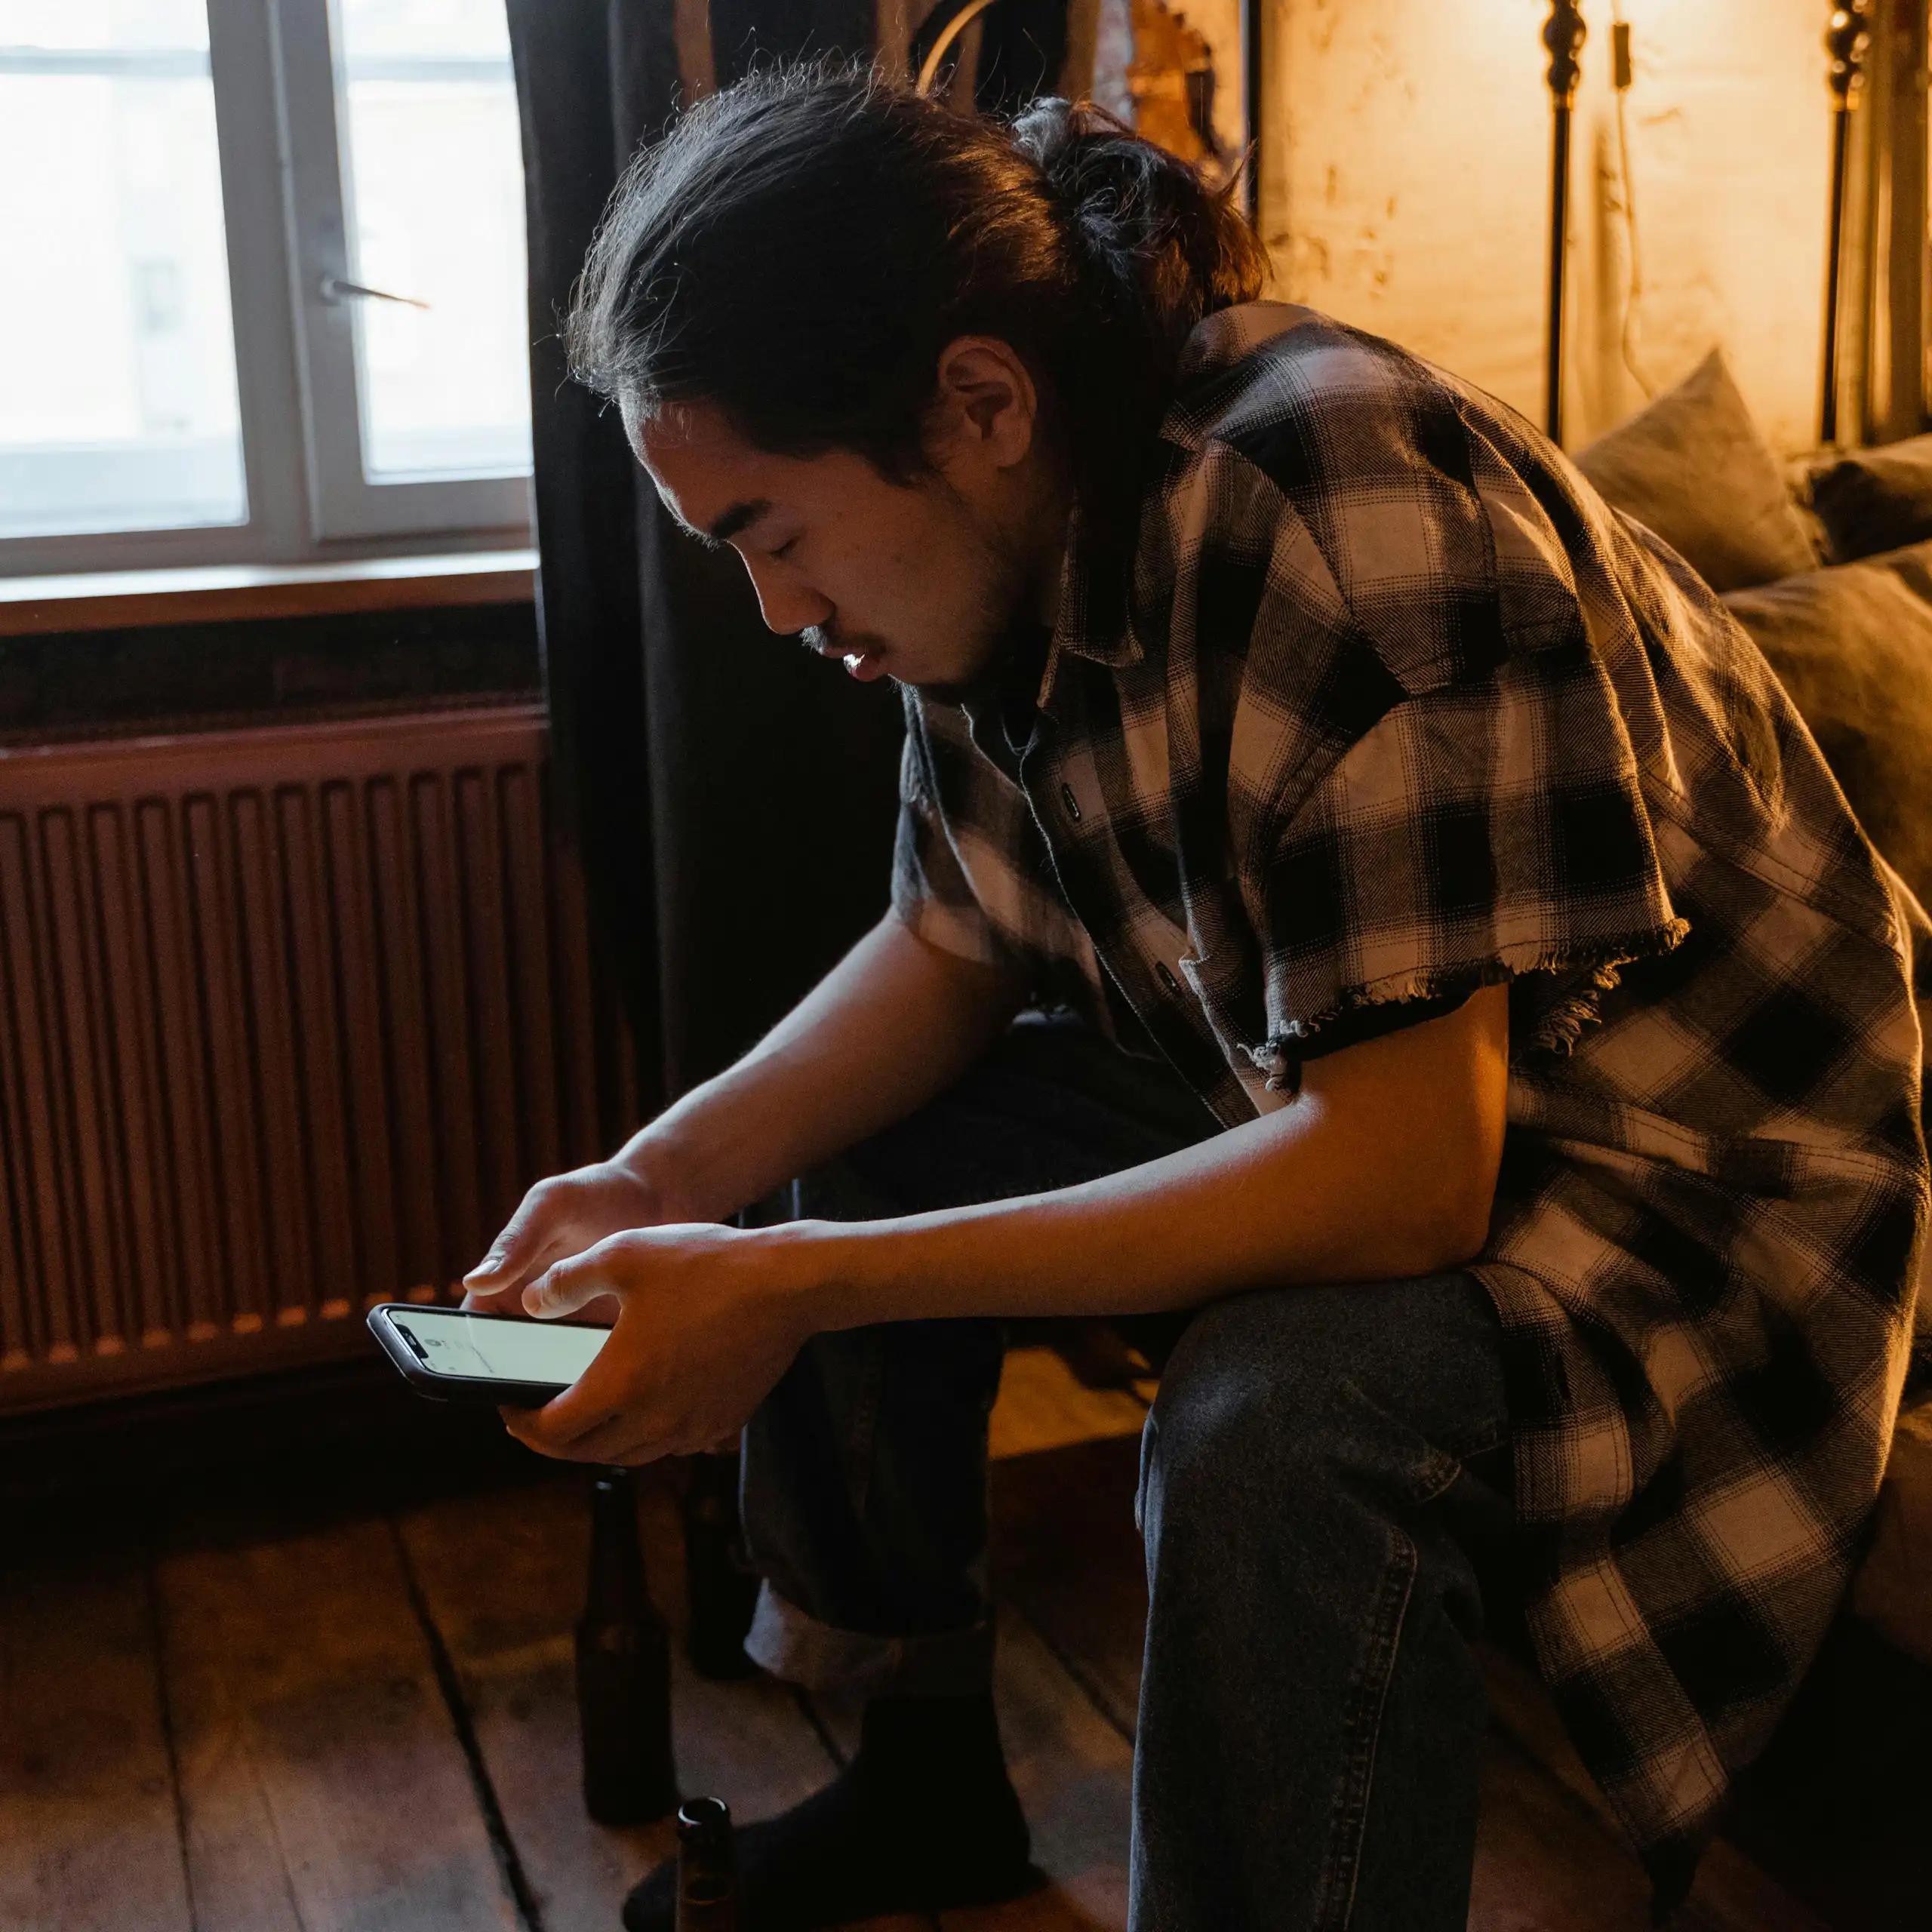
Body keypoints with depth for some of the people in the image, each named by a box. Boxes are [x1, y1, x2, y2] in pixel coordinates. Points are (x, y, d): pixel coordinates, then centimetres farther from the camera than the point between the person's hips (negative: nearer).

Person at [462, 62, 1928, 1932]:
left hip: (1692, 1147, -8)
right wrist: (663, 1182, -10)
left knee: (1281, 1425, -36)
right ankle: (928, 1780, 20)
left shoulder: (1325, 510, -31)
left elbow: (1400, 1176, -33)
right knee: (835, 1145, 4)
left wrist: (789, 1290, -32)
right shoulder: (1010, 529, -5)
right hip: (1316, 1096, 8)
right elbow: (955, 950, 7)